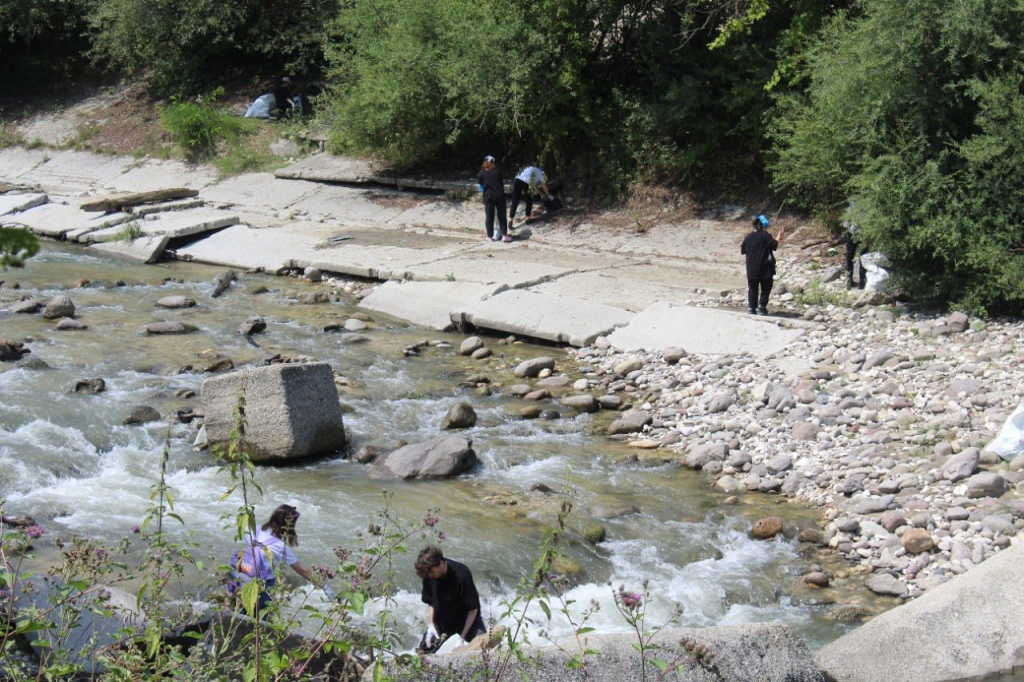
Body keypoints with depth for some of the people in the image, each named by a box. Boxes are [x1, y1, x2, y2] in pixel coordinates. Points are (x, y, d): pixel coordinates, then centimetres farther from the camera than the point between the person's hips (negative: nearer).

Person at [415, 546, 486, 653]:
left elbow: (473, 609, -22)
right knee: (423, 652, 0)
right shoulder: (428, 575, -15)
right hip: (441, 621, 5)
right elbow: (430, 603, 2)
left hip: (467, 620, -5)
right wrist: (430, 625, -11)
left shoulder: (461, 574, -30)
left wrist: (462, 637, -24)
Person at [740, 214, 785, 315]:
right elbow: (774, 245, -11)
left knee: (752, 288, 7)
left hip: (751, 269, 4)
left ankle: (752, 307, 3)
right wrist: (779, 237, 2)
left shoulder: (748, 237, 7)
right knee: (766, 287, 5)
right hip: (765, 268, -4)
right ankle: (762, 305, -8)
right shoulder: (765, 235, -8)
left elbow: (743, 251, 14)